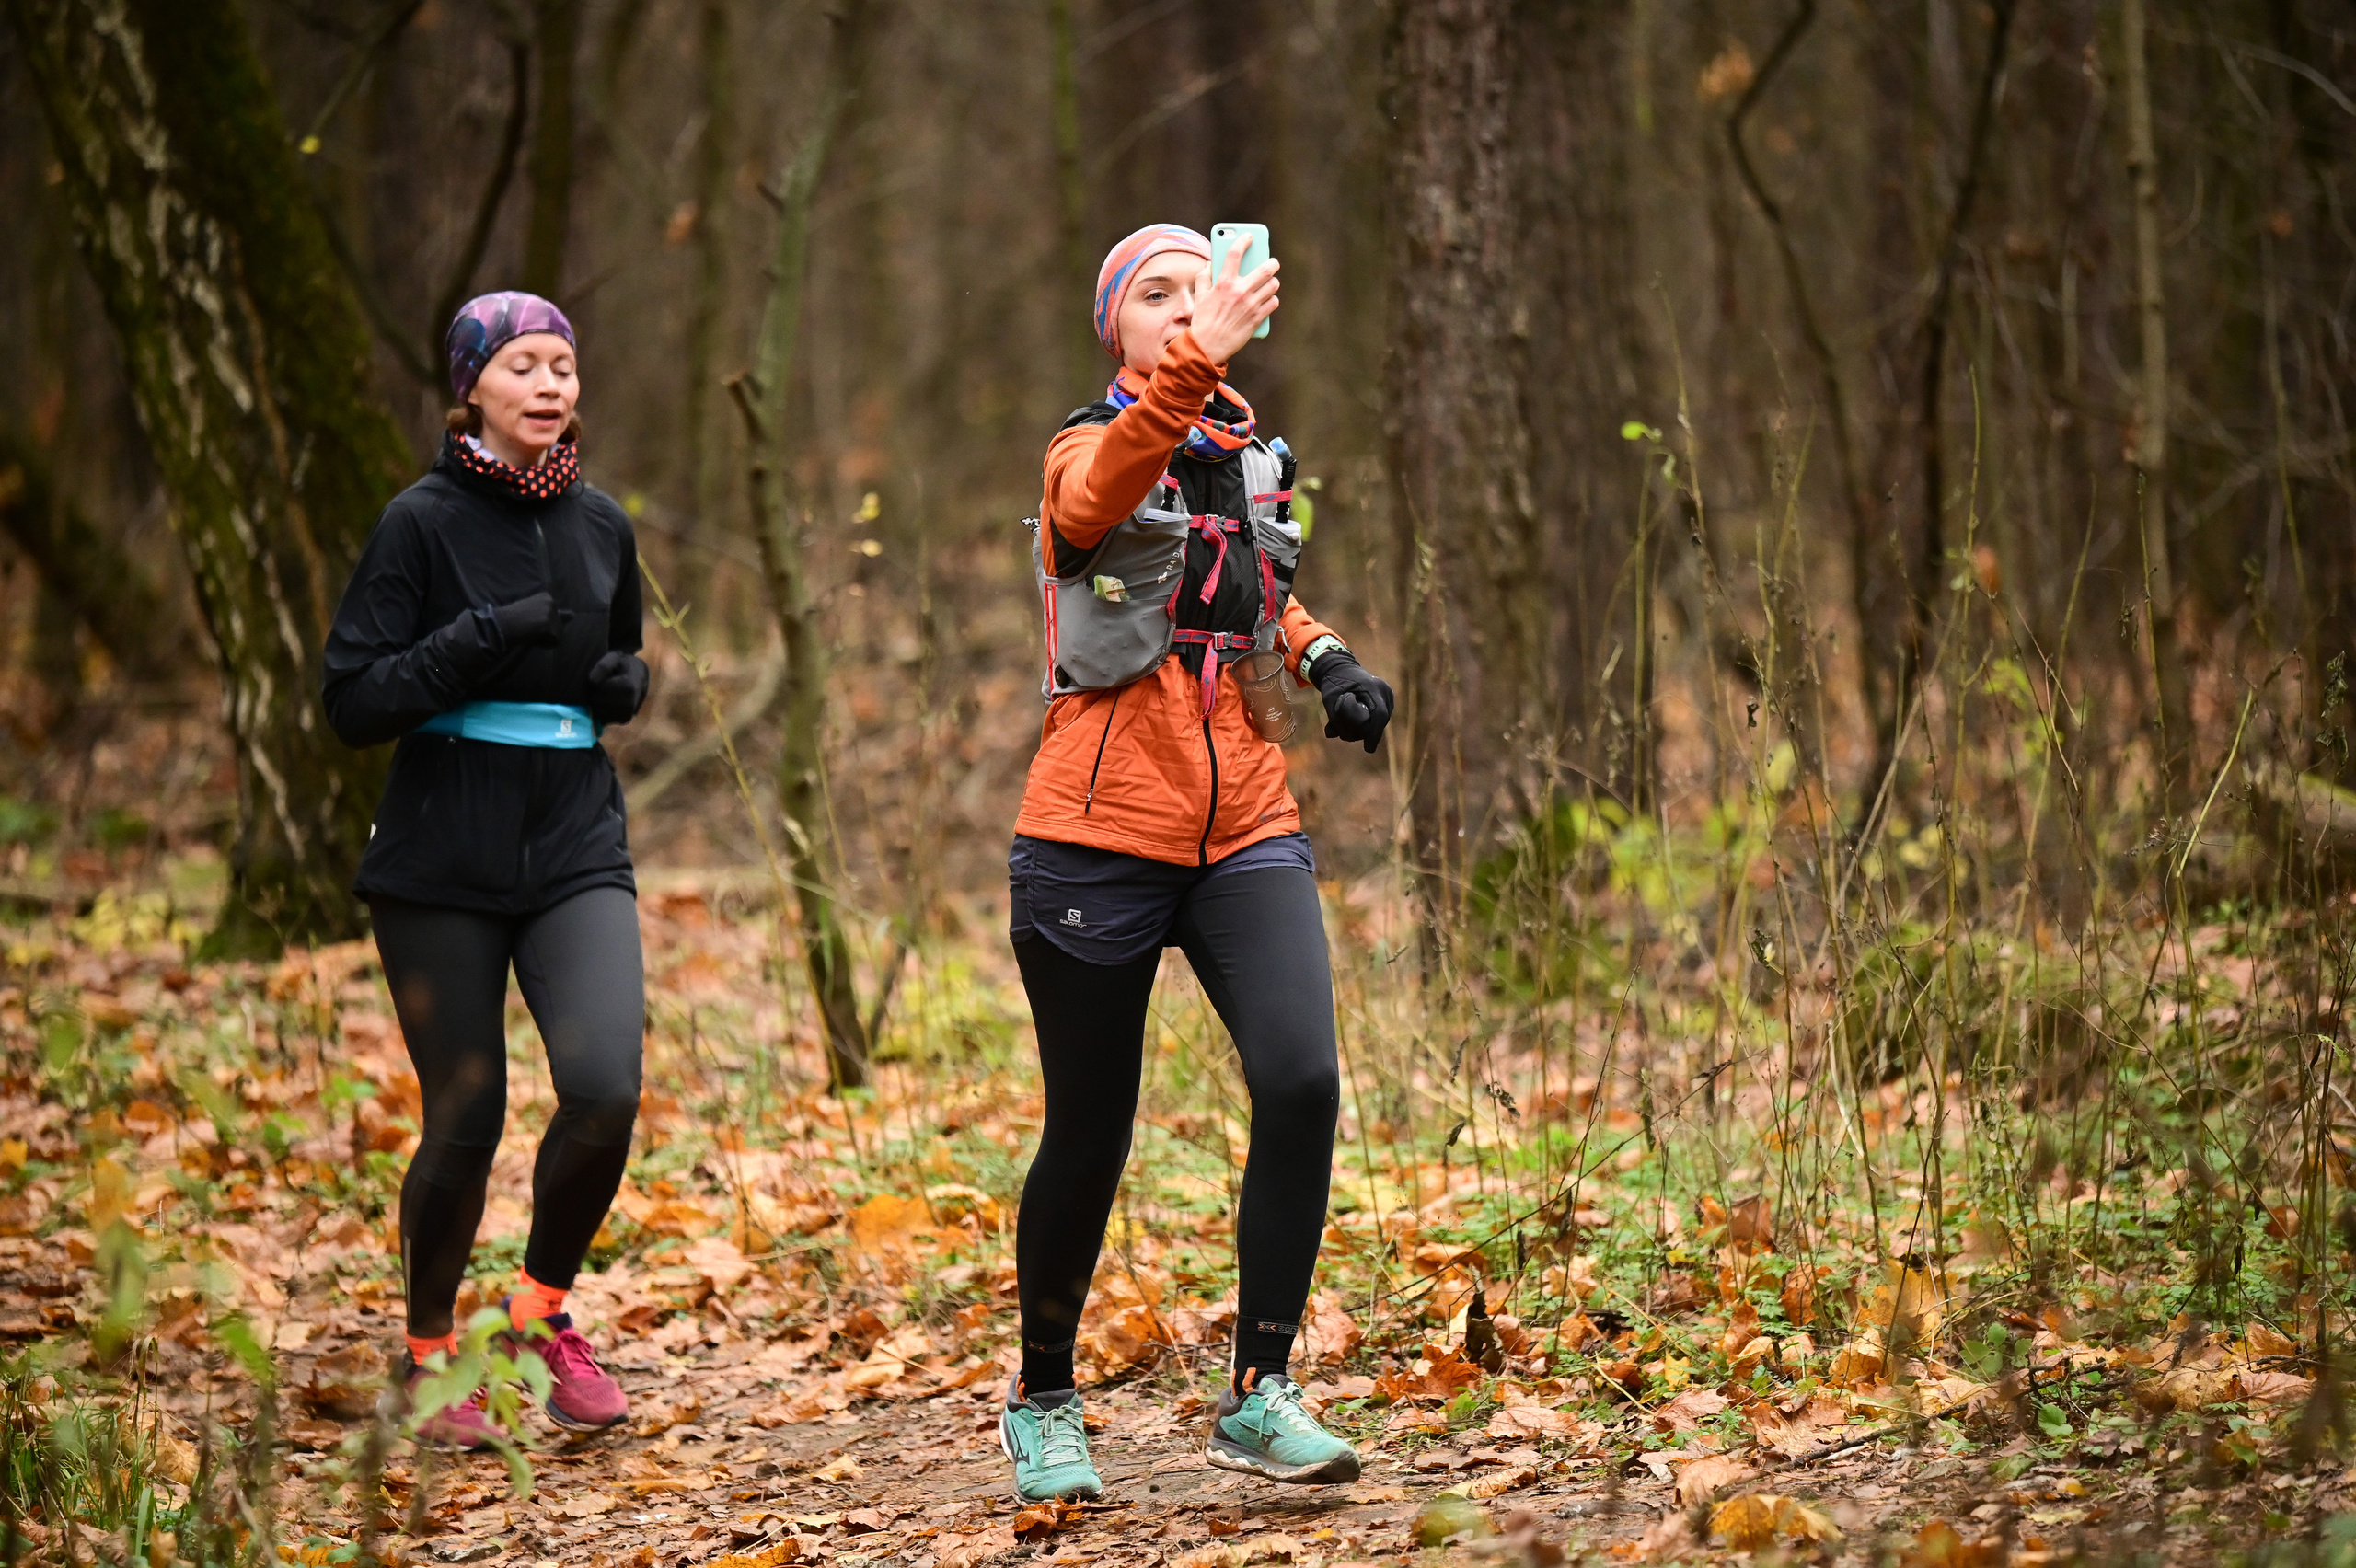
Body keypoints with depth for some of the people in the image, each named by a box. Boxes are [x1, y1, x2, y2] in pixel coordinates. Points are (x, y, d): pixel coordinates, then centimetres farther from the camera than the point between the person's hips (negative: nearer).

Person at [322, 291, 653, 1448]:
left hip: (578, 851, 3)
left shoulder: (600, 526, 10)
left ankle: (543, 1312, 8)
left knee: (605, 1088, -16)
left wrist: (625, 683, 2)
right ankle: (430, 1350, 23)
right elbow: (353, 702, -9)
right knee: (464, 1121, 0)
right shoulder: (424, 522, -5)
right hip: (445, 862, -3)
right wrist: (478, 640, -21)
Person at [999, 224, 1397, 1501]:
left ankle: (1258, 1398, -10)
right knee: (1089, 1139, 4)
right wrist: (1189, 372, -49)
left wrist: (1326, 658, 12)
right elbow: (1096, 498, -32)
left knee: (1300, 1084, -18)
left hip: (1247, 831, 4)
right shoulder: (1088, 450, -4)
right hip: (1099, 838, -4)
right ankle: (1042, 1404, 26)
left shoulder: (1257, 460, 12)